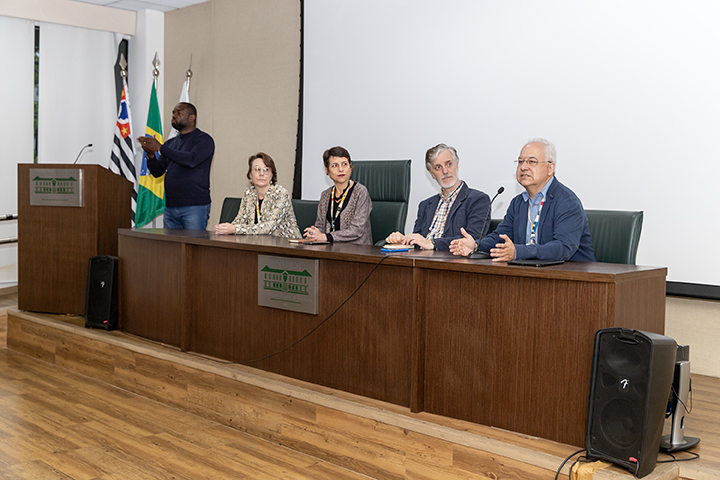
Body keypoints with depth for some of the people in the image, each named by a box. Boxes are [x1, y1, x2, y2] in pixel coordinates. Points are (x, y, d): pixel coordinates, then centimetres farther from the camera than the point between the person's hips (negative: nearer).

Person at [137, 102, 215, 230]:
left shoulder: (203, 139, -2)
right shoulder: (171, 143, 18)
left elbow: (191, 160, -21)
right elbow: (157, 171, 12)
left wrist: (160, 148, -20)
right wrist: (151, 155, -9)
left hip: (194, 207, -6)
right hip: (170, 208, 6)